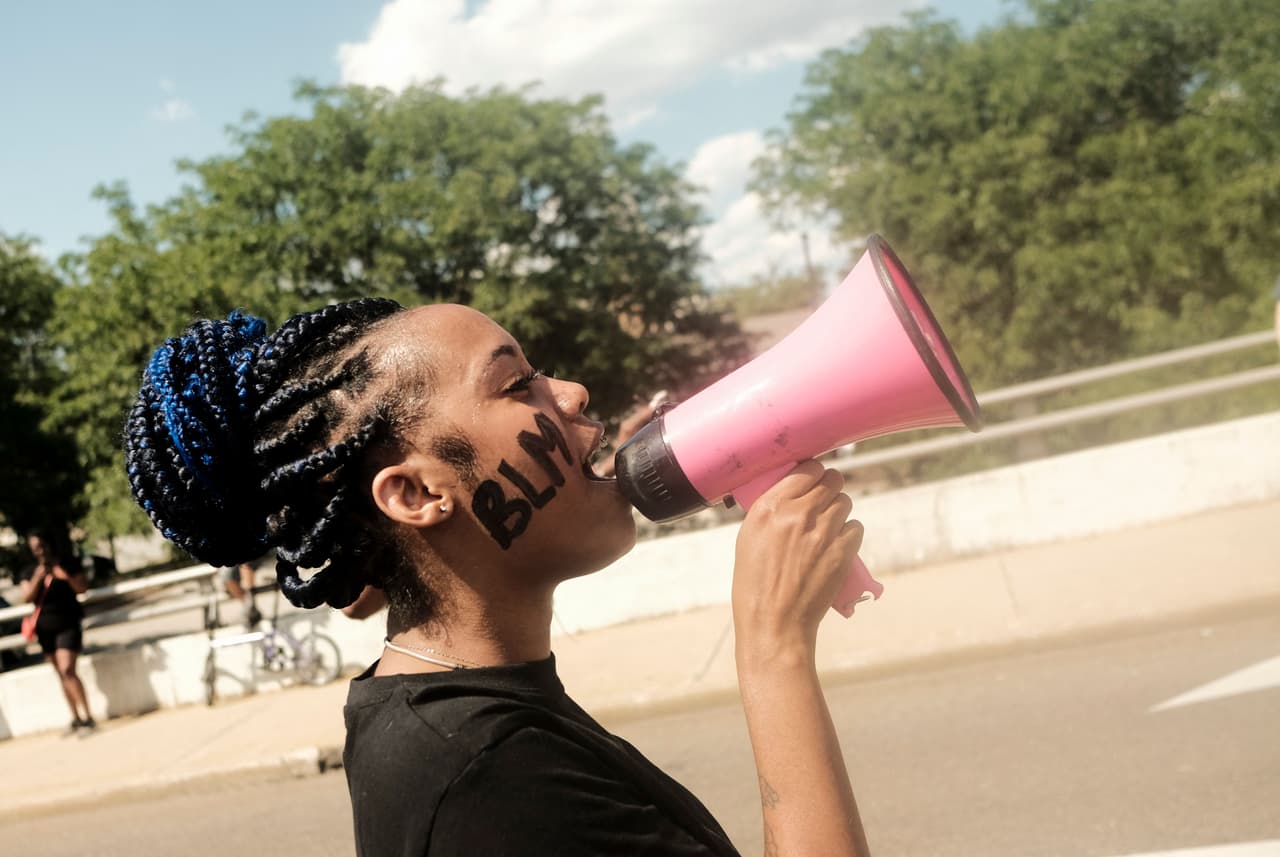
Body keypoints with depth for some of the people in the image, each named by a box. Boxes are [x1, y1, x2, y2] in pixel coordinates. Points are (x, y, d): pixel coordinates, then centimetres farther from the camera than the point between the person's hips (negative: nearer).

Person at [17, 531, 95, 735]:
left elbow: (82, 588, -5)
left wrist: (67, 577, -23)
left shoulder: (67, 564, 1)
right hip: (45, 628, 4)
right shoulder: (28, 572, 7)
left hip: (68, 625, -4)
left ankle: (87, 717, -16)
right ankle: (76, 718, 14)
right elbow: (27, 597, -5)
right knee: (61, 675, 7)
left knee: (67, 670, -17)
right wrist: (38, 577, -19)